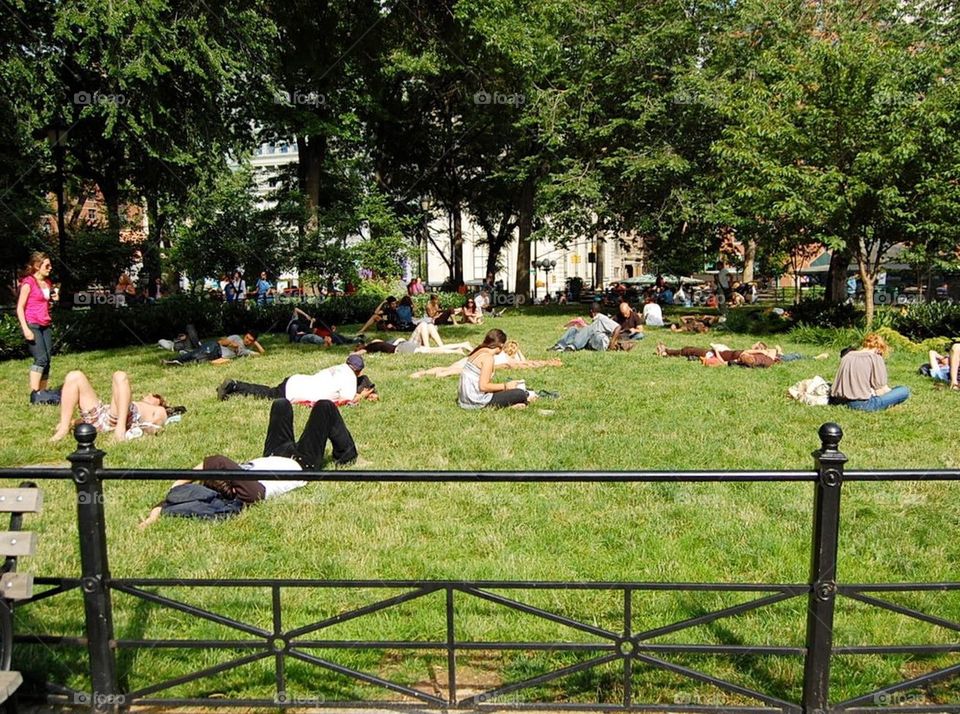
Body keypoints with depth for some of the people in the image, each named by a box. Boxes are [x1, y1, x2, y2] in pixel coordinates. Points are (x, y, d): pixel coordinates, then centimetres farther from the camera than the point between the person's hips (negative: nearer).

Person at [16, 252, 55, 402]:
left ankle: (43, 393, 6)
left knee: (47, 360, 2)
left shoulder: (47, 282, 14)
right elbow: (20, 307, -11)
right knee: (41, 358, -17)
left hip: (46, 326, 7)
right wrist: (25, 329, -18)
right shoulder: (28, 283, -8)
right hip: (32, 326, -7)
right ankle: (34, 394, -14)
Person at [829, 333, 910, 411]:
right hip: (864, 404, -7)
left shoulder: (846, 356, 10)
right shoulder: (875, 358, -6)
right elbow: (881, 389, -7)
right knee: (904, 391, 4)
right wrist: (891, 391, 16)